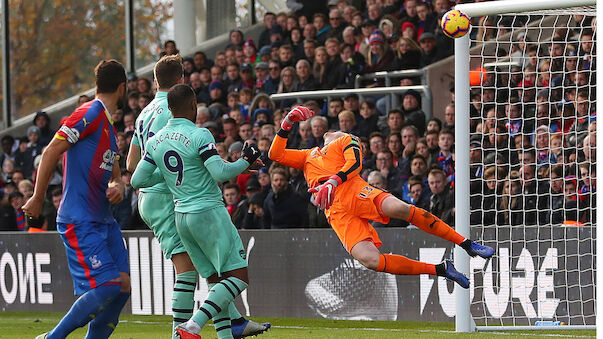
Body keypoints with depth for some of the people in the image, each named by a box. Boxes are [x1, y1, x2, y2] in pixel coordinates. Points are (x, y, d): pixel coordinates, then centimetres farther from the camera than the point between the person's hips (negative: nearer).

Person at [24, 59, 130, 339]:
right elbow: (51, 152, -15)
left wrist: (117, 187, 1)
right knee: (106, 287, -17)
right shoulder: (91, 114, -11)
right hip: (80, 221, -10)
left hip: (104, 221, 10)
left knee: (122, 286, 3)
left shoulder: (108, 124, 18)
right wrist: (38, 198, -13)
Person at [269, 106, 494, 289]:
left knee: (400, 208, -35)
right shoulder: (309, 156, 37)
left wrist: (335, 180, -13)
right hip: (335, 212, 2)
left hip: (354, 190, -2)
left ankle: (467, 244, -25)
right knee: (370, 260, -27)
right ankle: (440, 270, -21)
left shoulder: (347, 141, 25)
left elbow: (355, 164, 5)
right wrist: (286, 125, 18)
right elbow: (276, 155, 30)